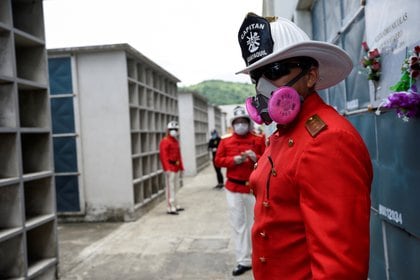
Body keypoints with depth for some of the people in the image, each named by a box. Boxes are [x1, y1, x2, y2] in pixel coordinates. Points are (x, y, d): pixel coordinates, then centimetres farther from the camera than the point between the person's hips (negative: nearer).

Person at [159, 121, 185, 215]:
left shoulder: (176, 141, 17)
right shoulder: (165, 142, -11)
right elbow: (163, 156, -19)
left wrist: (181, 167, 18)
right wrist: (167, 168, -27)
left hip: (176, 167, 9)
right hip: (170, 167, -9)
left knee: (175, 187, 15)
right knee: (170, 188, -6)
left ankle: (175, 205, 25)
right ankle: (170, 208, -3)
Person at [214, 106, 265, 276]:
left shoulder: (258, 140, 3)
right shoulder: (225, 141, 6)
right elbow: (218, 161, 2)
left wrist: (256, 158, -18)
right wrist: (234, 160, -12)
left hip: (254, 187, -1)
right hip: (233, 188, 1)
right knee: (238, 225, 5)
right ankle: (243, 261, 13)